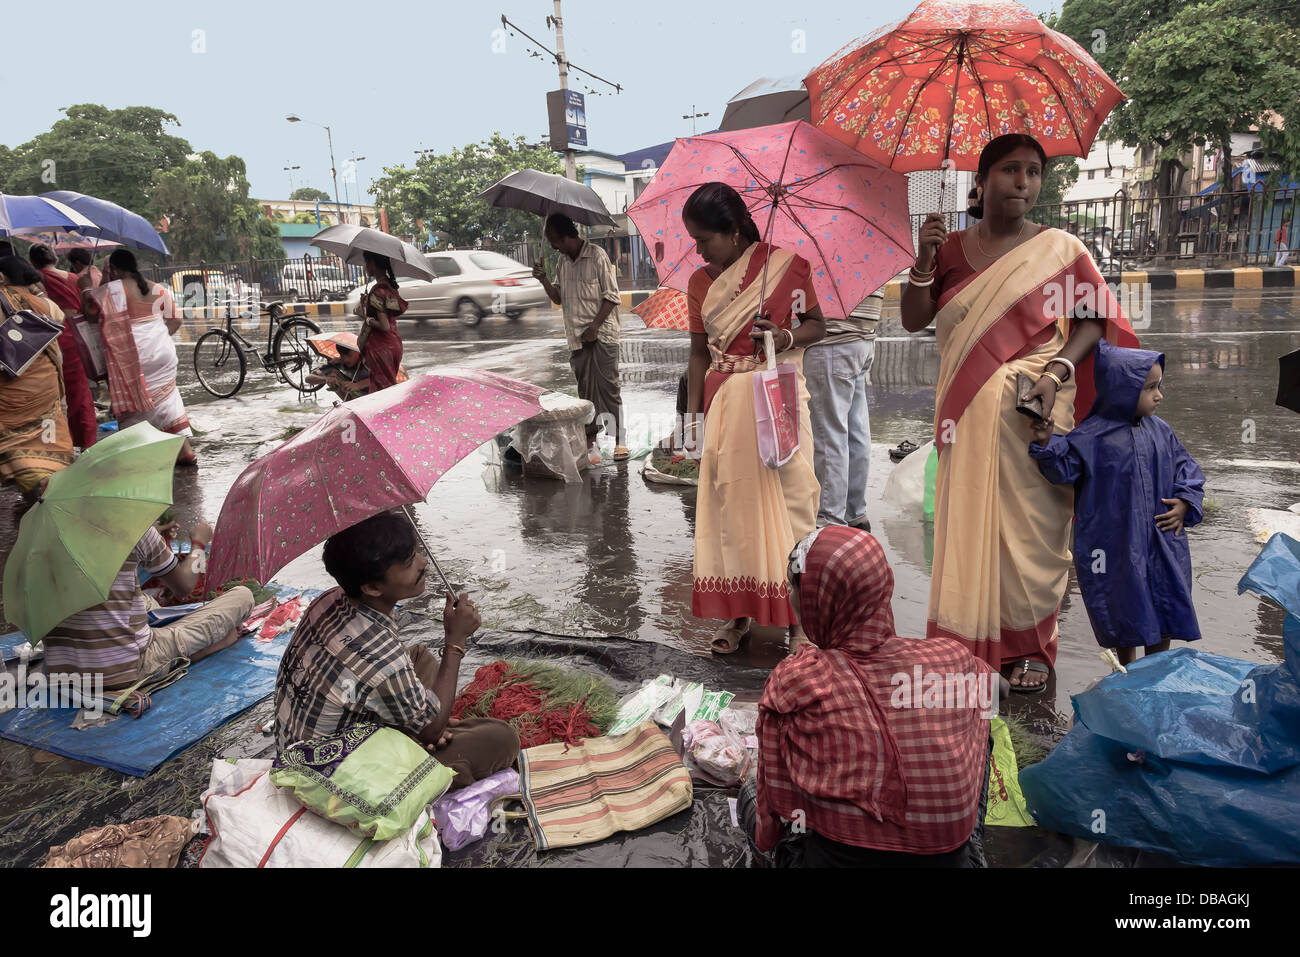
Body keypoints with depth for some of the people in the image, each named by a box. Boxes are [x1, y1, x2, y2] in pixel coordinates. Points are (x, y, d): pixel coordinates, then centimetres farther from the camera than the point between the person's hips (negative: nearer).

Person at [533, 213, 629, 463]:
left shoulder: (597, 256, -8)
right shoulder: (563, 261, 12)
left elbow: (611, 296, -10)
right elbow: (558, 297, 19)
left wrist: (594, 327, -16)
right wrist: (543, 279, 1)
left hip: (602, 334, -6)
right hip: (577, 337, 6)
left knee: (608, 388, -6)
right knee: (586, 391, 6)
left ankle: (619, 442, 2)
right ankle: (590, 446, 9)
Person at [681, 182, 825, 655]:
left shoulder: (785, 265, -2)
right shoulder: (700, 283, 7)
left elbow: (817, 324, 6)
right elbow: (699, 353, 11)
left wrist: (787, 338, -15)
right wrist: (694, 414, 6)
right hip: (724, 403, 3)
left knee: (787, 498, -2)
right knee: (729, 500, 4)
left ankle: (798, 615, 9)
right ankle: (738, 611, 16)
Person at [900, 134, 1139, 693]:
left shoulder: (1059, 249, 2)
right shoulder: (952, 248, 7)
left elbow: (1098, 318, 4)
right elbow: (914, 321, 1)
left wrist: (1061, 367, -12)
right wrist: (924, 262, -13)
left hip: (1033, 412, -1)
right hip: (967, 411, 2)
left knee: (1032, 526, 3)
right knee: (965, 523, 6)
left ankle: (1032, 646, 21)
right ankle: (967, 642, 21)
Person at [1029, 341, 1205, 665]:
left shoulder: (1161, 431, 4)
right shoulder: (1092, 435, -12)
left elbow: (1186, 468, 12)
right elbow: (1064, 469, -13)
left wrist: (1185, 503, -3)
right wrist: (1046, 444, -29)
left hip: (1161, 539, 5)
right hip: (1115, 541, -4)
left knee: (1164, 610, 13)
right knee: (1123, 607, 10)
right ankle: (1129, 671, 32)